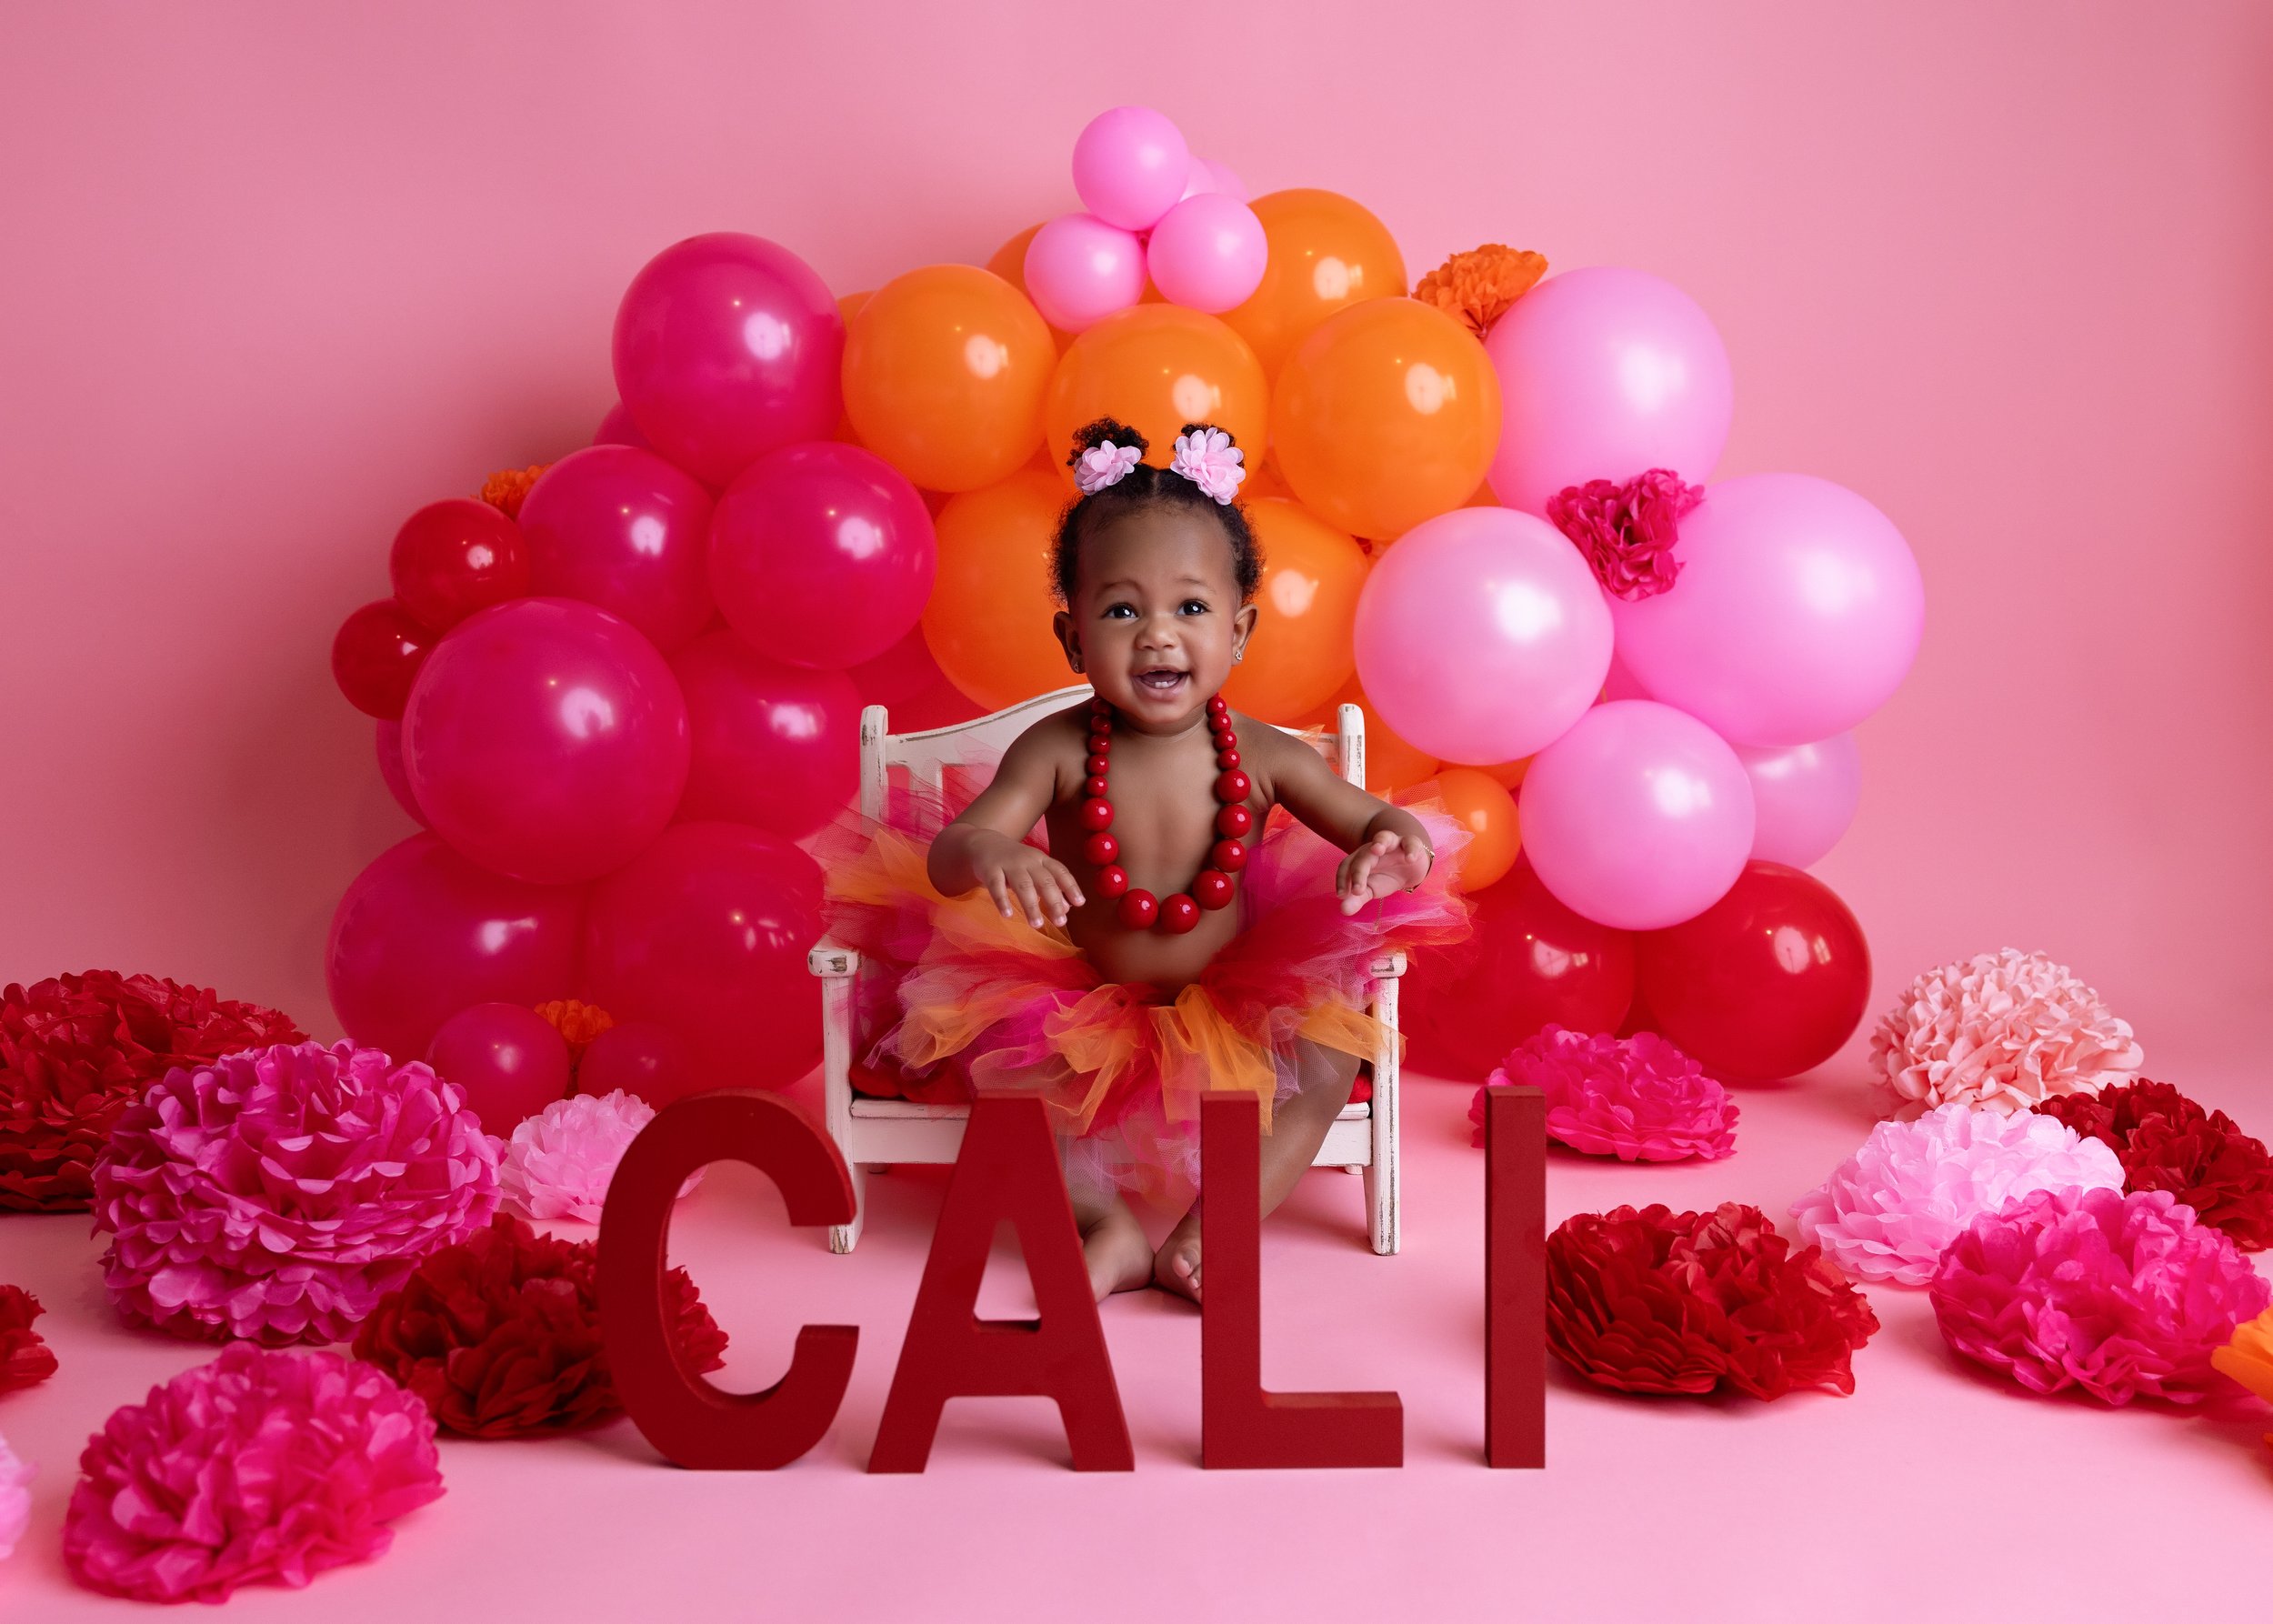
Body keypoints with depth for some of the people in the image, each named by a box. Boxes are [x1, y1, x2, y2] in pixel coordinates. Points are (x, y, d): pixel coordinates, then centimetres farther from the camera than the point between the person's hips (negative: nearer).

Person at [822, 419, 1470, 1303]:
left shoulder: (1264, 758, -12)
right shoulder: (1057, 751, -16)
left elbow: (1376, 822, -11)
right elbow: (946, 859, -24)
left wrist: (1393, 847, -37)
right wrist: (988, 854, -50)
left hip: (1232, 1011, 1)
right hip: (1083, 1013, -1)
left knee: (1332, 1047, -21)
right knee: (995, 1051, -25)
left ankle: (1211, 1232, -14)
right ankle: (1107, 1226, -13)